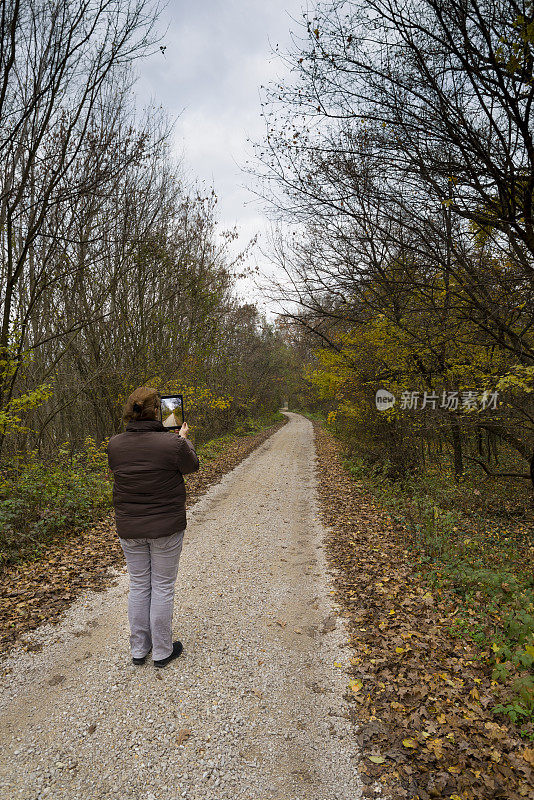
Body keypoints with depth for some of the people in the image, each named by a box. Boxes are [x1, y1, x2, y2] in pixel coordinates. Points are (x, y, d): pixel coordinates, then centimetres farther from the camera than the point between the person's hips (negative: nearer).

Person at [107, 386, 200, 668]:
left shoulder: (115, 444, -8)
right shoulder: (172, 443, -21)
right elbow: (192, 466, -1)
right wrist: (183, 439, 15)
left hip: (129, 529, 4)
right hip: (166, 528, -4)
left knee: (138, 586, 20)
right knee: (162, 587, 13)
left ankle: (139, 649, 35)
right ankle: (162, 652, 28)